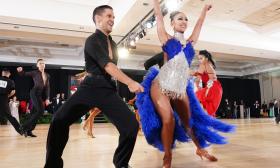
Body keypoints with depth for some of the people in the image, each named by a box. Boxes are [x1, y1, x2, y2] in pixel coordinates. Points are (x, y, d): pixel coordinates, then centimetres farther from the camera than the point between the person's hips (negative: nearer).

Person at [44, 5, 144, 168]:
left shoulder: (113, 43, 20)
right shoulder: (93, 40, -2)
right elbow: (107, 65, -17)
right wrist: (130, 82, -25)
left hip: (109, 90, 5)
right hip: (91, 87, -4)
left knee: (132, 125, -11)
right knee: (60, 120, -21)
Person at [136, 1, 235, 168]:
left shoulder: (189, 42, 15)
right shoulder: (167, 39, 6)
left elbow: (199, 24, 28)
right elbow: (159, 15, 8)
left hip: (181, 89, 4)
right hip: (161, 86, -4)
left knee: (189, 120, 13)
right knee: (169, 120, -16)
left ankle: (200, 149, 35)